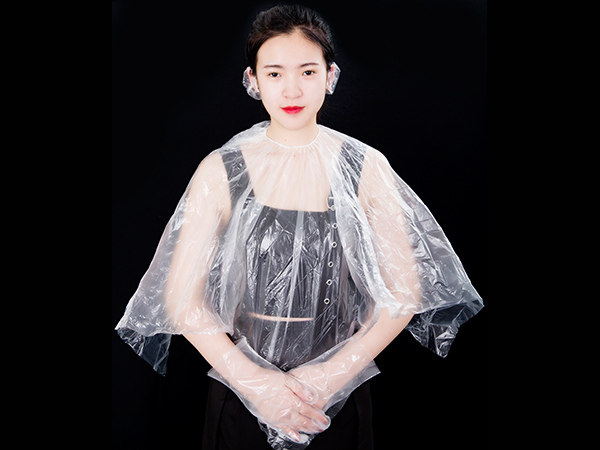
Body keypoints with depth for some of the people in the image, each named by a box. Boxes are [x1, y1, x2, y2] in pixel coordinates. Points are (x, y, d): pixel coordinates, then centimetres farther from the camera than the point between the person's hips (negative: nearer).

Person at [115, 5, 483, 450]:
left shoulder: (366, 168, -6)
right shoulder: (220, 171, -7)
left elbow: (405, 291, -4)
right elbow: (182, 299, -6)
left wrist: (335, 373, -12)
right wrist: (254, 381, -13)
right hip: (240, 394, 0)